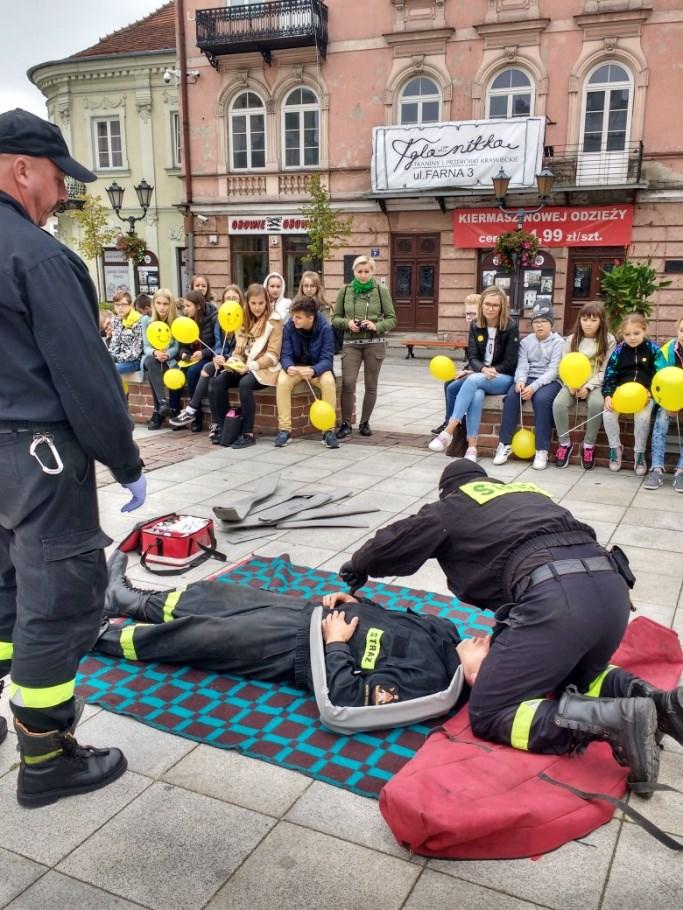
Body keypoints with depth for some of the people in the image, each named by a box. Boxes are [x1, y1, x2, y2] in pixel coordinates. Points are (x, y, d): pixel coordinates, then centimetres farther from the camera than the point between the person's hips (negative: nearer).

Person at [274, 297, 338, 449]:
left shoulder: (325, 329, -17)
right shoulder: (289, 327, -13)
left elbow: (327, 359, -20)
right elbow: (285, 355, -11)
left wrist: (313, 371, -41)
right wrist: (288, 367, -36)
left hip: (317, 368, -1)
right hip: (294, 367, 1)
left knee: (328, 381, -33)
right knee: (282, 381, -31)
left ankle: (328, 430, -23)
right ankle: (284, 429, -22)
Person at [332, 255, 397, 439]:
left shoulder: (381, 291, 2)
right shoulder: (345, 291, 6)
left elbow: (391, 319, 3)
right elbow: (335, 318, 10)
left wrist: (376, 326, -15)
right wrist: (347, 323, -10)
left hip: (374, 344, 0)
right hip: (351, 343, 0)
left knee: (371, 385, 6)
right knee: (348, 384, -10)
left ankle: (365, 423, 20)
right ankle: (346, 423, 4)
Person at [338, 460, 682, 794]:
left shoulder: (451, 507, 20)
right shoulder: (528, 492, 34)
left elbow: (392, 544, 25)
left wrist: (358, 567, 48)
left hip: (556, 596, -7)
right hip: (611, 585, 7)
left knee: (488, 715, 2)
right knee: (570, 678, 33)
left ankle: (613, 718, -15)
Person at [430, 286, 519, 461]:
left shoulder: (511, 327, -8)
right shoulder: (475, 326, 4)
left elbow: (509, 363, -9)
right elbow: (472, 357, -3)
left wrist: (491, 372, -19)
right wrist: (483, 369, -23)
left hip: (504, 378, -3)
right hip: (480, 377, 3)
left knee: (473, 380, -34)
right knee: (476, 396, -33)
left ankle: (449, 431, -38)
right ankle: (472, 447, -35)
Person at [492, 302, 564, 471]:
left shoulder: (558, 342, -1)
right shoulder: (526, 341, 12)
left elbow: (553, 371, -11)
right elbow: (522, 366, 1)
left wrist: (534, 387, -25)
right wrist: (520, 380, -23)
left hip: (550, 381, -3)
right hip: (528, 379, 3)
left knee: (541, 399, -36)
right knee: (511, 396, -28)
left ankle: (542, 450, -29)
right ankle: (505, 444, -19)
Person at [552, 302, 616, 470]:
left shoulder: (609, 340, -1)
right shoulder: (572, 339, 7)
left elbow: (605, 371, -5)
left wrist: (588, 387, -18)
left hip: (596, 384, -2)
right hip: (573, 383, 2)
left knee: (596, 403, -36)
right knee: (559, 403, -29)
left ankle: (588, 445, -16)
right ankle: (565, 443, -10)